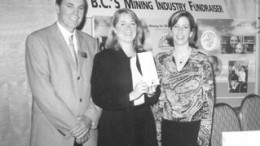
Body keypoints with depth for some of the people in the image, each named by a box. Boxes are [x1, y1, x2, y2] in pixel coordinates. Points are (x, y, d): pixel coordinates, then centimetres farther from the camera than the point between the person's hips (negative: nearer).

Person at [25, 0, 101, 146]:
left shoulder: (91, 42, 8)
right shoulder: (37, 40, -6)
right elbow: (41, 90, -13)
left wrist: (90, 117, -11)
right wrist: (71, 125, -15)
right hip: (53, 132, -4)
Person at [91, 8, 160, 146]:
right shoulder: (103, 57, -5)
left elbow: (155, 97, 14)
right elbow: (98, 98, -11)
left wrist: (151, 92, -8)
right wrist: (131, 96, -20)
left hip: (145, 125, 4)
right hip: (115, 128, -4)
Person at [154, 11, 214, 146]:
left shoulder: (202, 61, -6)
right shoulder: (160, 60, 1)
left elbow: (208, 99, -4)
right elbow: (156, 96, 5)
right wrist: (157, 130, 2)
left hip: (193, 128, -2)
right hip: (167, 128, 2)